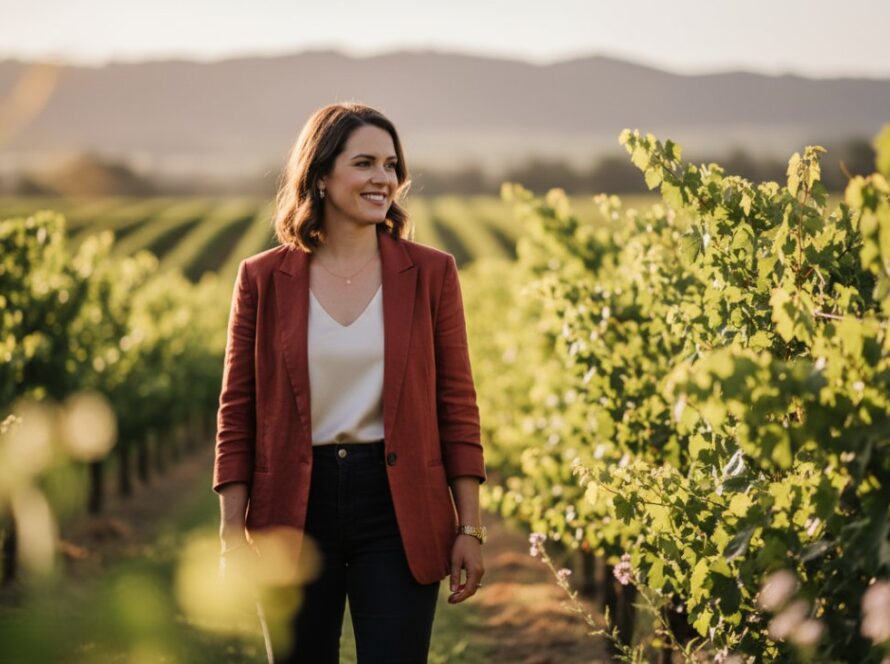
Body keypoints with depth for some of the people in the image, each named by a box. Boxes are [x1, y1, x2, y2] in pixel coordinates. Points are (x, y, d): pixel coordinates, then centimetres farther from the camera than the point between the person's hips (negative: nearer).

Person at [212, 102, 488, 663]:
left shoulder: (431, 273, 1)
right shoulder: (263, 279, 1)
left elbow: (457, 406, 3)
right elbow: (238, 412, 3)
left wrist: (470, 528, -1)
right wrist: (233, 534, -1)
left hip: (397, 510, 0)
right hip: (294, 511, 1)